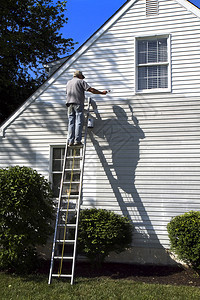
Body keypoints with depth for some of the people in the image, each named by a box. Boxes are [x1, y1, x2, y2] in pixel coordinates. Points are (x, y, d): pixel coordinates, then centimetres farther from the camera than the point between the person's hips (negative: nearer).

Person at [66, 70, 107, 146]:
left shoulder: (68, 82, 23)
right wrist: (102, 92, 3)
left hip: (70, 104, 6)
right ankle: (77, 140, -14)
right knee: (79, 123, -7)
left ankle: (70, 141, -4)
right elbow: (91, 89, -4)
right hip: (78, 103, -5)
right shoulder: (81, 81, 5)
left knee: (71, 123, 3)